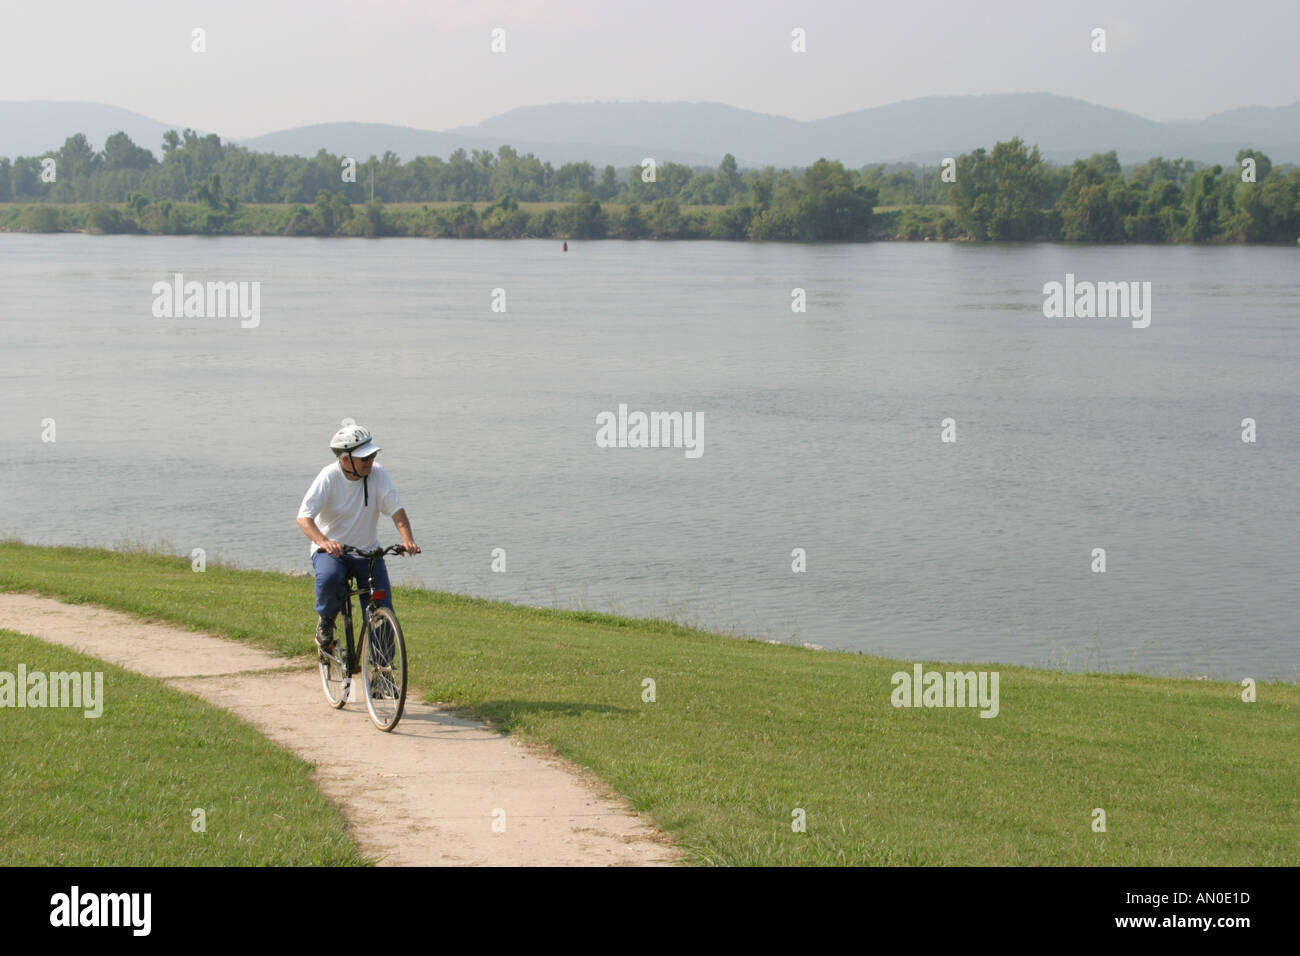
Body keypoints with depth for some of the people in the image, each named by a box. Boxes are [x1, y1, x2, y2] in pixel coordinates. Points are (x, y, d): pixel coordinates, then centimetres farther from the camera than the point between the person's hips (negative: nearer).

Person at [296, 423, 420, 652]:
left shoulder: (377, 474, -10)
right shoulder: (329, 477, -17)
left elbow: (396, 509, -14)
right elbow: (304, 517, -25)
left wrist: (407, 538, -35)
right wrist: (323, 541, -45)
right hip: (330, 549, -3)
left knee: (382, 609, -10)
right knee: (329, 578, -35)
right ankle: (325, 621, -5)